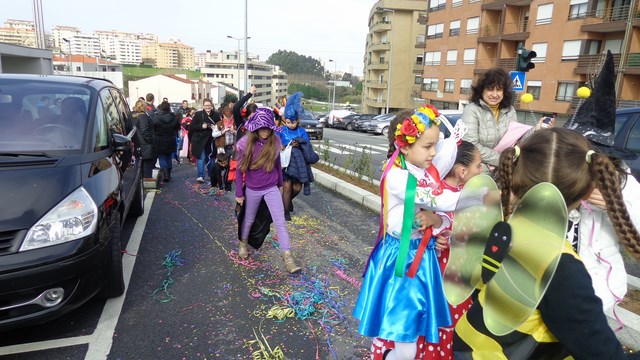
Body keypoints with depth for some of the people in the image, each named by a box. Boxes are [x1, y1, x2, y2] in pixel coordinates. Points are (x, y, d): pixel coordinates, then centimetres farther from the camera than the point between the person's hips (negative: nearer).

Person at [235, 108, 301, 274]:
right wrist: (239, 193, -6)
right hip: (252, 190, -1)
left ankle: (288, 257, -1)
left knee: (280, 222, -5)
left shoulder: (275, 141, -9)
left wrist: (280, 183, 15)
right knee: (249, 219, 19)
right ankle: (243, 243, 47)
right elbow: (240, 169, -8)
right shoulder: (245, 143, -15)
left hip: (272, 188, 1)